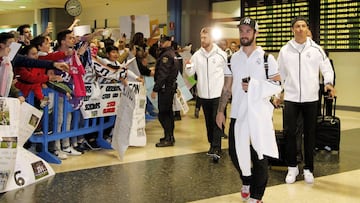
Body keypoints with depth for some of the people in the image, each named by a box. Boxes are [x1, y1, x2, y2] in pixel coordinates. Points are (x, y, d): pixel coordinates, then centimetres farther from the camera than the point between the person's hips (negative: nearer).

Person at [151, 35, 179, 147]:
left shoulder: (166, 55, -17)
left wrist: (155, 89, -19)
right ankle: (170, 136, 23)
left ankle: (168, 139, -6)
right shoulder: (172, 53, 15)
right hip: (171, 86, 10)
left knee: (163, 113, -8)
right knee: (168, 112, 16)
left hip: (165, 87, -10)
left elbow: (162, 75, -21)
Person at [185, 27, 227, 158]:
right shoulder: (197, 55, 4)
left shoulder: (221, 54, -4)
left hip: (218, 93, -4)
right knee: (208, 121, 11)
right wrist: (188, 66, -16)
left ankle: (216, 146, -7)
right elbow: (190, 73, 4)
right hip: (203, 94, 4)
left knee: (217, 120, -7)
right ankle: (212, 144, 21)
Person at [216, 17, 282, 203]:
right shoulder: (233, 59, 10)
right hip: (238, 114, 3)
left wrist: (254, 87, -15)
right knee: (235, 152, 6)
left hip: (260, 114, -3)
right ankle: (247, 181, 36)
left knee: (259, 156, 0)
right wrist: (220, 111, 9)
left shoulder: (266, 58, -1)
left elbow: (277, 85, -4)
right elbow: (227, 88, 13)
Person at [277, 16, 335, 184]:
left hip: (311, 98, 0)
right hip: (291, 97, 0)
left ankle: (308, 169, 17)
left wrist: (328, 82, -16)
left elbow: (326, 67, 2)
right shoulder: (285, 50, 2)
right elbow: (280, 73, 10)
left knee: (309, 134, 6)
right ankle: (292, 167, 12)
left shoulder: (316, 49, 0)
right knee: (289, 132, -3)